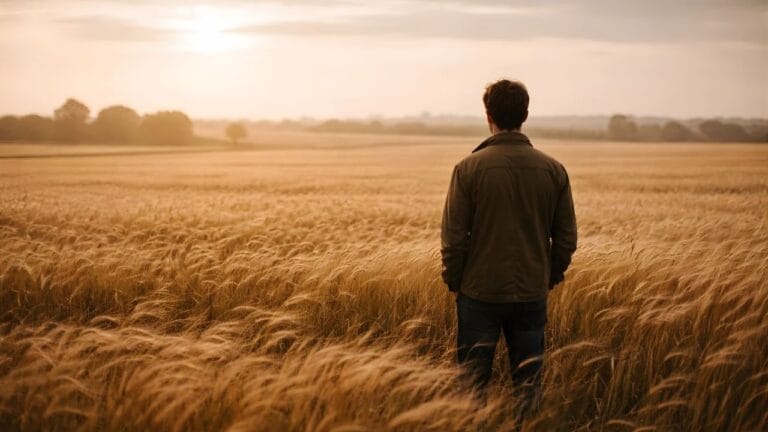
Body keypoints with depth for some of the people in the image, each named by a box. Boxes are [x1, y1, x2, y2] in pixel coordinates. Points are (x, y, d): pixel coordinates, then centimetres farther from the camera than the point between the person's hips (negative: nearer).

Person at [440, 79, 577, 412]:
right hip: (533, 294, 2)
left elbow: (453, 237, -10)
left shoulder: (469, 168, -11)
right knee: (528, 381, 13)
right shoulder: (553, 169, -3)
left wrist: (453, 281, 4)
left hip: (480, 293, -2)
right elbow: (566, 237, 2)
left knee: (473, 378, 11)